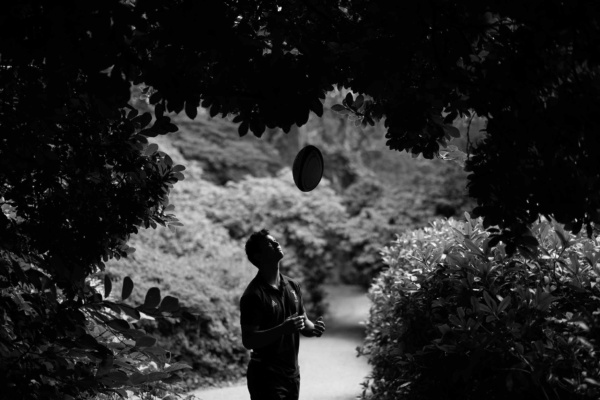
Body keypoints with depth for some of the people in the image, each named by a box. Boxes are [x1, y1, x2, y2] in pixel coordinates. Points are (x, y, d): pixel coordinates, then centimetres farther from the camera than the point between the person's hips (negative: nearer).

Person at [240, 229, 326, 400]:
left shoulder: (292, 286, 8)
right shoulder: (253, 295, -14)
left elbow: (303, 321, 18)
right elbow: (248, 341, -18)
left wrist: (314, 329, -5)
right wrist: (283, 329, -29)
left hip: (292, 373, 7)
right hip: (265, 377, -7)